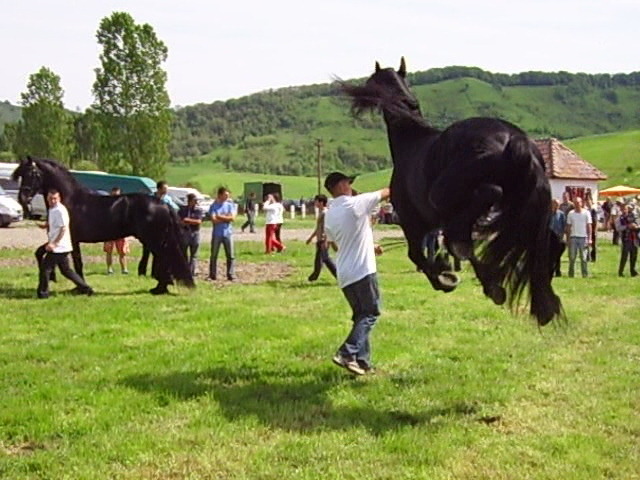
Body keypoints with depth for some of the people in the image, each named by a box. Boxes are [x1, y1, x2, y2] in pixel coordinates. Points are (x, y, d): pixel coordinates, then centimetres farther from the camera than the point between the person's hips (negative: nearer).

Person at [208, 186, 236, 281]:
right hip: (217, 234, -1)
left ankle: (231, 275, 2)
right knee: (214, 255, 4)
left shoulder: (230, 205, 7)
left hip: (228, 233, 1)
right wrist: (226, 217, -8)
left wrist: (220, 216, -8)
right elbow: (214, 220, -12)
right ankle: (213, 275, 12)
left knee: (230, 255, -1)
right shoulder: (214, 206, 0)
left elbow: (232, 218, -5)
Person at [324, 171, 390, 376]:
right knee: (370, 313, -2)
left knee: (361, 315, 15)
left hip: (344, 274, 7)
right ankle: (347, 354, -15)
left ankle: (362, 360, 11)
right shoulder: (355, 204, -10)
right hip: (363, 270, -7)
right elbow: (385, 193, 2)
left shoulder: (329, 215, 10)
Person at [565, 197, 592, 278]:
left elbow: (589, 226, 1)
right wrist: (568, 239, 5)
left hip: (583, 238, -1)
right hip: (573, 237, 1)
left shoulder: (586, 213, 2)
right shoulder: (571, 213, 7)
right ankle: (571, 274, 7)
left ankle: (585, 274, 5)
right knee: (572, 258, 0)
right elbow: (568, 227, 10)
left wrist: (589, 239, -5)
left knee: (583, 258, 0)